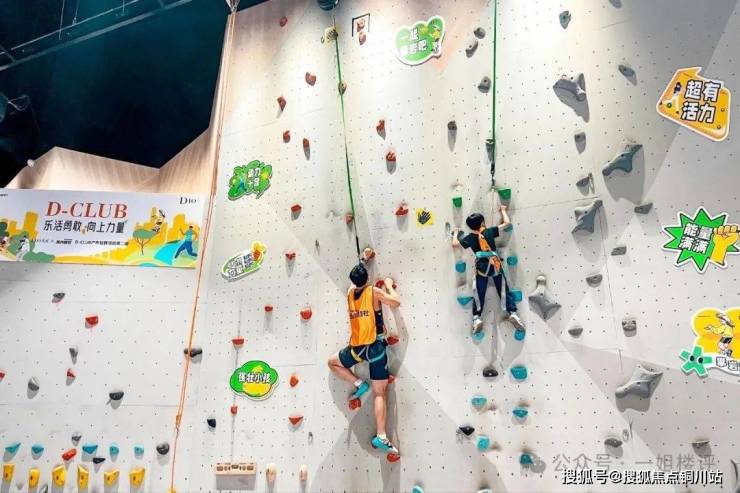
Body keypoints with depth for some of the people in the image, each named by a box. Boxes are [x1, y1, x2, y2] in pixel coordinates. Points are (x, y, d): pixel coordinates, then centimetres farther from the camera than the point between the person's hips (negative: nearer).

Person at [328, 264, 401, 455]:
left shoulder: (350, 293, 8)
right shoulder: (374, 292, -4)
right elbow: (396, 302, -7)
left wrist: (357, 275, 40)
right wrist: (389, 286, 9)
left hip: (357, 348, 2)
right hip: (376, 347, -2)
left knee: (332, 362, 30)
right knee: (379, 393, 2)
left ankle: (358, 384, 14)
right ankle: (381, 436, -6)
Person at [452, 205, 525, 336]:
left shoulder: (469, 238, 1)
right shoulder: (489, 232, -1)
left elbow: (455, 244, 12)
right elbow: (507, 223, 6)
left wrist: (455, 233, 31)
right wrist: (503, 210, 23)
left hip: (481, 268, 0)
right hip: (496, 266, 0)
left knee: (479, 295, 6)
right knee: (505, 292, 6)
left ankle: (476, 318, -5)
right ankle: (512, 313, -8)